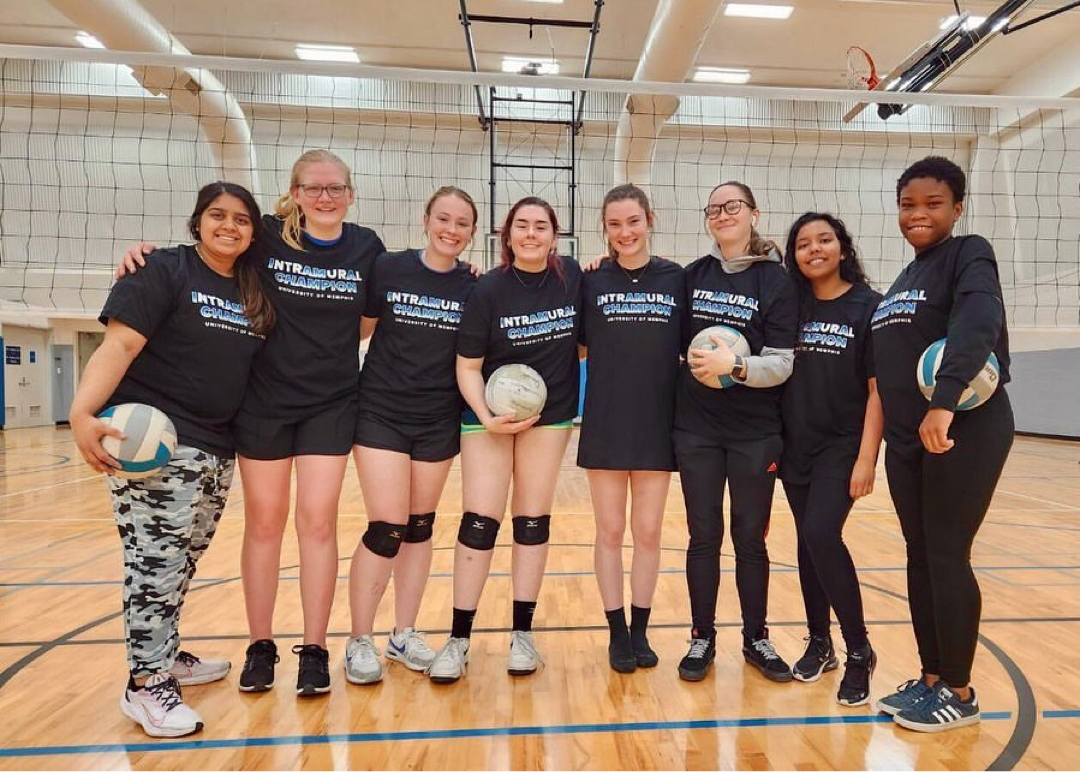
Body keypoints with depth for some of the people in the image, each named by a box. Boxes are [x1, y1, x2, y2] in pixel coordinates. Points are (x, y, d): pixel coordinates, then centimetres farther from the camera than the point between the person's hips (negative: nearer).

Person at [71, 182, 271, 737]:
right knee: (156, 557, -4)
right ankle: (145, 684, 8)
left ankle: (165, 654, 32)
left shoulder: (253, 293, 13)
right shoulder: (164, 271, -7)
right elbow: (118, 345, -17)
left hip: (216, 449, 7)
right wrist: (83, 412, -28)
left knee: (183, 559, 16)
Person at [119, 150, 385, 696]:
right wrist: (146, 254, -9)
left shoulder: (366, 247, 0)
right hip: (265, 400, 0)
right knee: (264, 523, 7)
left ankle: (314, 649, 14)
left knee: (317, 521, 0)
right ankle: (260, 646, 23)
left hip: (331, 404, 0)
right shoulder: (267, 237, -4)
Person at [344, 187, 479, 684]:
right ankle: (359, 642, 15)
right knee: (386, 530, -6)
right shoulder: (387, 269, -5)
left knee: (419, 527, 12)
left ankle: (404, 635, 28)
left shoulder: (475, 289, 0)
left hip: (438, 422, 3)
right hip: (382, 415, -3)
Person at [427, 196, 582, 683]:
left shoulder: (573, 277, -3)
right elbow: (467, 366, -9)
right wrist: (487, 418, -21)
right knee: (479, 522, -3)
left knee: (533, 522, 8)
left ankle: (522, 633, 21)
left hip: (551, 414, 2)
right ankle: (459, 639, 11)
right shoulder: (489, 289, -10)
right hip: (489, 414, -2)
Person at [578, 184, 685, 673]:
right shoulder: (591, 281, 2)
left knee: (648, 531, 10)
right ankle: (617, 632, 23)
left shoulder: (675, 279, 3)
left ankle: (640, 630, 27)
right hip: (605, 426, 0)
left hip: (657, 426, 1)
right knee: (610, 531, 8)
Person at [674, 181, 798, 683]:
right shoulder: (692, 276, 6)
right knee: (703, 535, 7)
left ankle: (756, 639, 25)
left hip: (754, 433, -2)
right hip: (696, 427, 2)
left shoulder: (776, 281, -3)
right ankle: (703, 638, 22)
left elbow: (782, 365, -8)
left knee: (751, 537, 8)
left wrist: (735, 367, -26)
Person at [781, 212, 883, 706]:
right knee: (808, 544, 10)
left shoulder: (868, 306, -5)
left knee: (822, 536, -17)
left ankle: (859, 652, 2)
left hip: (842, 447, -4)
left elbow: (878, 388, -8)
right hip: (795, 447, 4)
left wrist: (866, 457, -14)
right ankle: (819, 644, 25)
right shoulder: (793, 305, 7)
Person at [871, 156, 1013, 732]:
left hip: (963, 431, -7)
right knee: (920, 558, 11)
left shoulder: (968, 254, -5)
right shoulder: (903, 281, 17)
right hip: (907, 439, 7)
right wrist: (874, 445, 10)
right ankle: (930, 678, 25)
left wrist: (945, 402, -39)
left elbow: (977, 323, -25)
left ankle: (959, 693, 15)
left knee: (947, 558, -2)